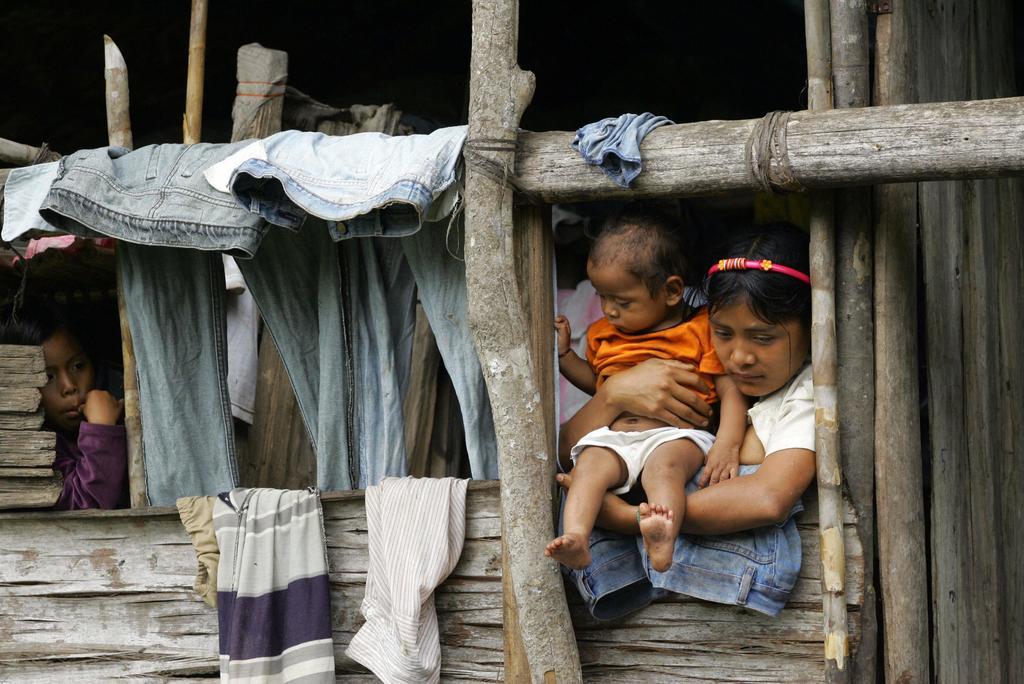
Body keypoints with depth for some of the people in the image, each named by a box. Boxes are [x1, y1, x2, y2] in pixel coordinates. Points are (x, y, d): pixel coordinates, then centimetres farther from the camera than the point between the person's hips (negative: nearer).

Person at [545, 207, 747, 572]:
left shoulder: (702, 331, 7)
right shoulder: (602, 334, 25)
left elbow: (731, 391, 1)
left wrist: (728, 443, -15)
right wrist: (563, 353, 26)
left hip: (675, 434, -5)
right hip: (613, 437, 5)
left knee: (664, 464, -37)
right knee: (589, 464, -28)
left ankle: (662, 542, -63)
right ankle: (575, 539, -49)